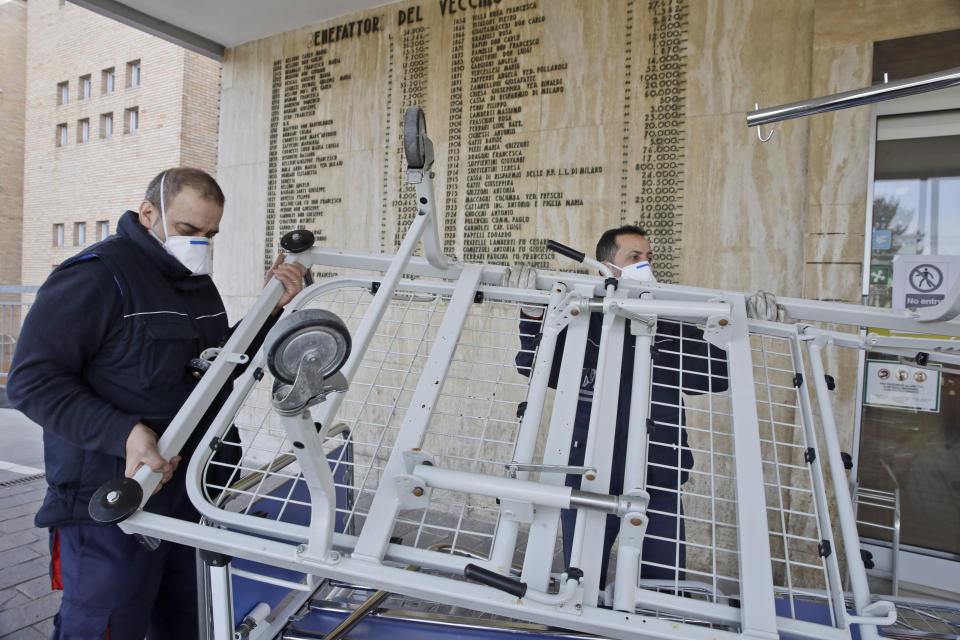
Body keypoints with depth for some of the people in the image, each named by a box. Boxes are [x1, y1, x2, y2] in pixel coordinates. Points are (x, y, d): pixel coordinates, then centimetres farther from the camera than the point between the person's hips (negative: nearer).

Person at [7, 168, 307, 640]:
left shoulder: (198, 283, 11)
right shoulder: (95, 276, -15)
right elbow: (32, 380, -18)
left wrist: (272, 308, 3)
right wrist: (123, 433, -30)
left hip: (184, 494, 8)